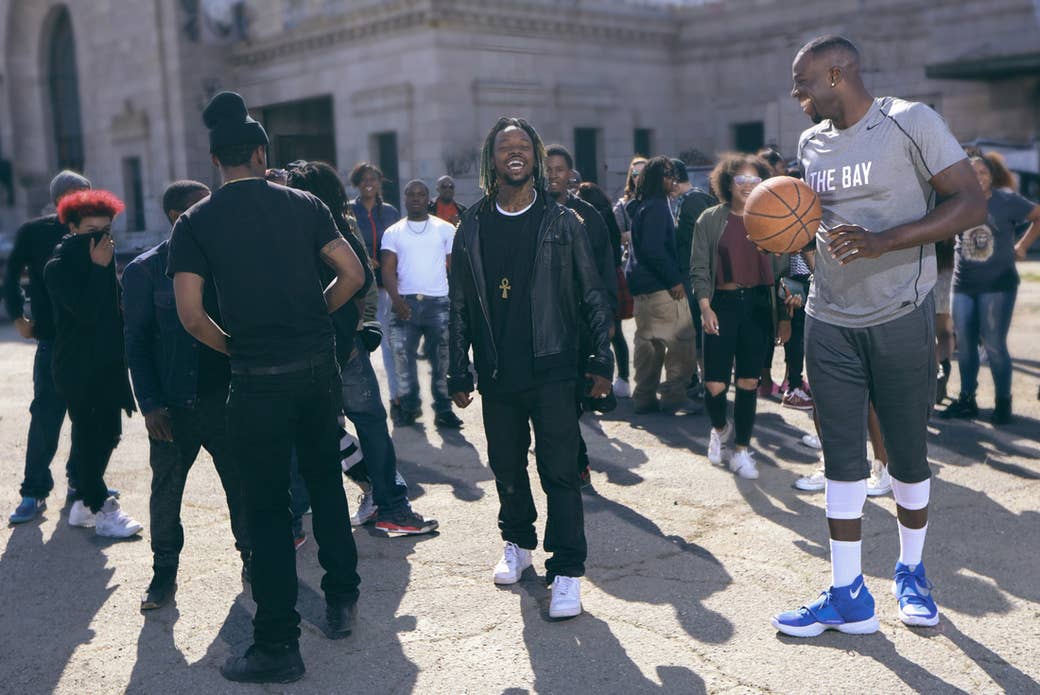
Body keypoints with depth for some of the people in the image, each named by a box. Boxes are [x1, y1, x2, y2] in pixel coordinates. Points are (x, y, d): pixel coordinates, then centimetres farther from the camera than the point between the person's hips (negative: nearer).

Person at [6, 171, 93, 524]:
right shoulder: (34, 232, 0)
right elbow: (11, 276, 8)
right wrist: (18, 318, 1)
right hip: (53, 339, -3)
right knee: (46, 416, -5)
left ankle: (80, 481, 25)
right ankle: (34, 492, 6)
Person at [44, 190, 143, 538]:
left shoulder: (105, 258, 12)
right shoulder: (59, 267, -9)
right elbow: (85, 311, -21)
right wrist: (98, 268, -19)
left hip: (108, 363, 7)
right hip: (78, 368, -7)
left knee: (107, 433, 10)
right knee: (89, 436, -5)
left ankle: (85, 502, 22)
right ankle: (103, 510, 0)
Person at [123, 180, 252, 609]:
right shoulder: (145, 271, -1)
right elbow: (136, 342, -2)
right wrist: (150, 404, -9)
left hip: (226, 397, 2)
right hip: (174, 406, -2)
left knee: (242, 484, 7)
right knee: (166, 489, 8)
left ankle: (252, 558, 24)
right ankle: (164, 570, 24)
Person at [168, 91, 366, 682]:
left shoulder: (195, 224, -3)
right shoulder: (304, 205, 3)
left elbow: (191, 314, -9)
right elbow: (354, 274, 1)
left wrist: (233, 347, 7)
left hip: (259, 380, -3)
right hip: (319, 367, 3)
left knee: (268, 506, 4)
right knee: (326, 481, 20)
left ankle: (279, 645, 8)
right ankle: (343, 601, 28)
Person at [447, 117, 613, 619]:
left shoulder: (560, 221, 2)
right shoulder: (473, 227, 7)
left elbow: (592, 295, 4)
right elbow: (460, 308, 8)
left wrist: (602, 359, -2)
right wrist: (459, 373, 5)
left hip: (552, 370, -3)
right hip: (497, 374, 3)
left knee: (559, 471, -4)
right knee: (507, 467, 13)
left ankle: (567, 571, 3)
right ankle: (518, 543, 34)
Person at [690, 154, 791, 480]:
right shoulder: (710, 220, 2)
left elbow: (781, 270, 9)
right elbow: (699, 269, 1)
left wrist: (784, 315, 7)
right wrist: (705, 307, -11)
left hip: (758, 306, 2)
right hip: (722, 304, -1)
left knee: (748, 382, 5)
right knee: (715, 385, -5)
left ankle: (741, 449, 19)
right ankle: (720, 428, 27)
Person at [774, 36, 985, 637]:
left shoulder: (910, 122, -9)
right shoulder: (811, 143, 9)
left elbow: (973, 204, -13)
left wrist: (882, 242, -24)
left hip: (901, 319, -4)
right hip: (830, 322, 5)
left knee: (908, 456, 7)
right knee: (843, 458, 4)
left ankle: (912, 573, 29)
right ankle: (849, 599, 11)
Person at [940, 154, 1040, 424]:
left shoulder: (1007, 201, -3)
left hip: (997, 285, -3)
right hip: (963, 284, 3)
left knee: (994, 345, -4)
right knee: (964, 344, 8)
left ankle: (1003, 402, 10)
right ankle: (967, 400, 19)